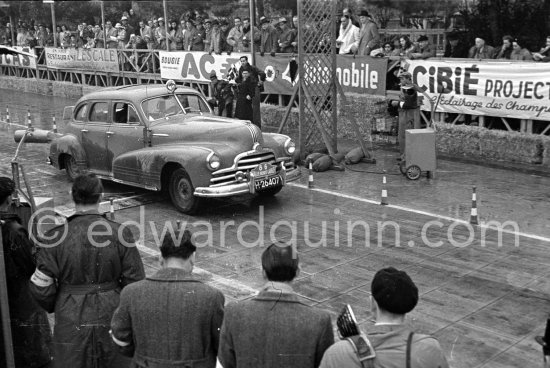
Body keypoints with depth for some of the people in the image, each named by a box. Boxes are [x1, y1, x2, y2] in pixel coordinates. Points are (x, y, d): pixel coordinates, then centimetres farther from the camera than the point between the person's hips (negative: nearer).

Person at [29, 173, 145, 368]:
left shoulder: (55, 237, -12)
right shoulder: (120, 233, -11)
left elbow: (41, 287, -7)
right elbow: (136, 281, -7)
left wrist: (54, 307, 13)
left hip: (71, 324, 0)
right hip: (112, 320, 0)